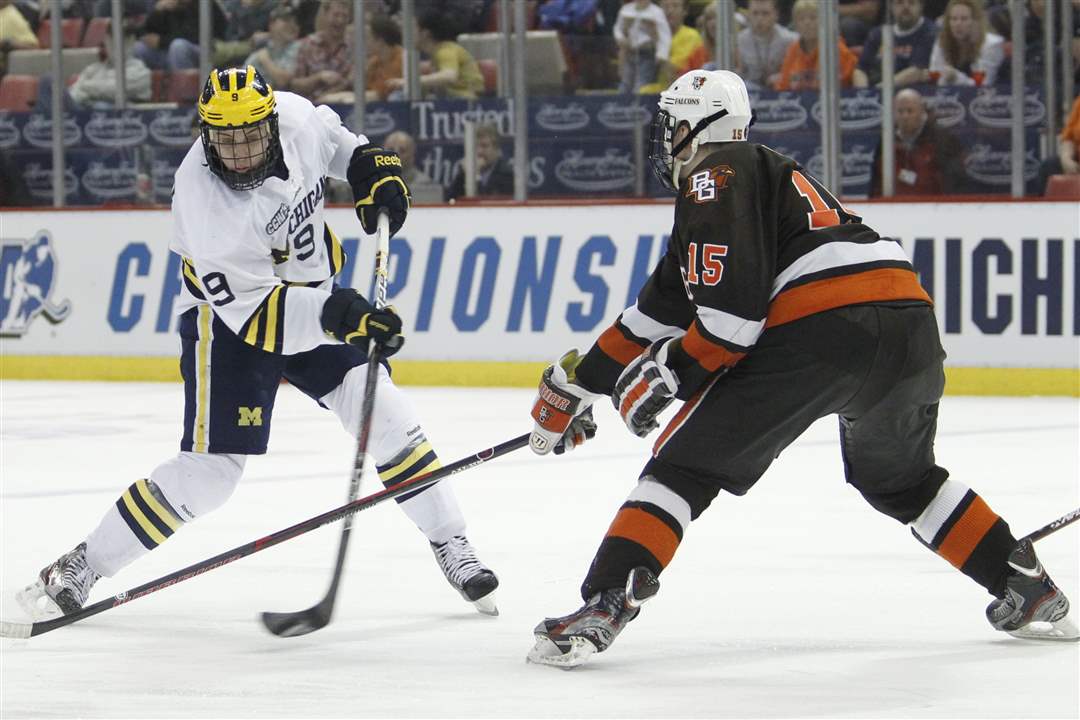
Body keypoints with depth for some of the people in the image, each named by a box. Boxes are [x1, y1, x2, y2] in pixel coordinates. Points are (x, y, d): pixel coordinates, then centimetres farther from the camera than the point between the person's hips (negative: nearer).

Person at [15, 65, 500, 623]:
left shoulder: (294, 115, -18)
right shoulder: (204, 200, -33)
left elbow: (328, 134, 11)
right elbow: (251, 313, -33)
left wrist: (369, 164, -4)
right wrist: (333, 315, -44)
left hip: (312, 295, 5)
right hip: (227, 313, -5)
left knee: (381, 410, -5)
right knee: (211, 468, -11)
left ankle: (450, 545, 10)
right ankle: (81, 568, -1)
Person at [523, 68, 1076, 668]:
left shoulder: (714, 175, 6)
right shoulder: (766, 170, 34)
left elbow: (731, 309, -9)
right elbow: (658, 312, 36)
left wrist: (670, 375, 3)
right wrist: (579, 381, 37)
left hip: (823, 326, -8)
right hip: (911, 322, 9)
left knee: (688, 460, 0)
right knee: (900, 478, 32)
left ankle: (604, 607, -12)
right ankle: (1030, 591, 33)